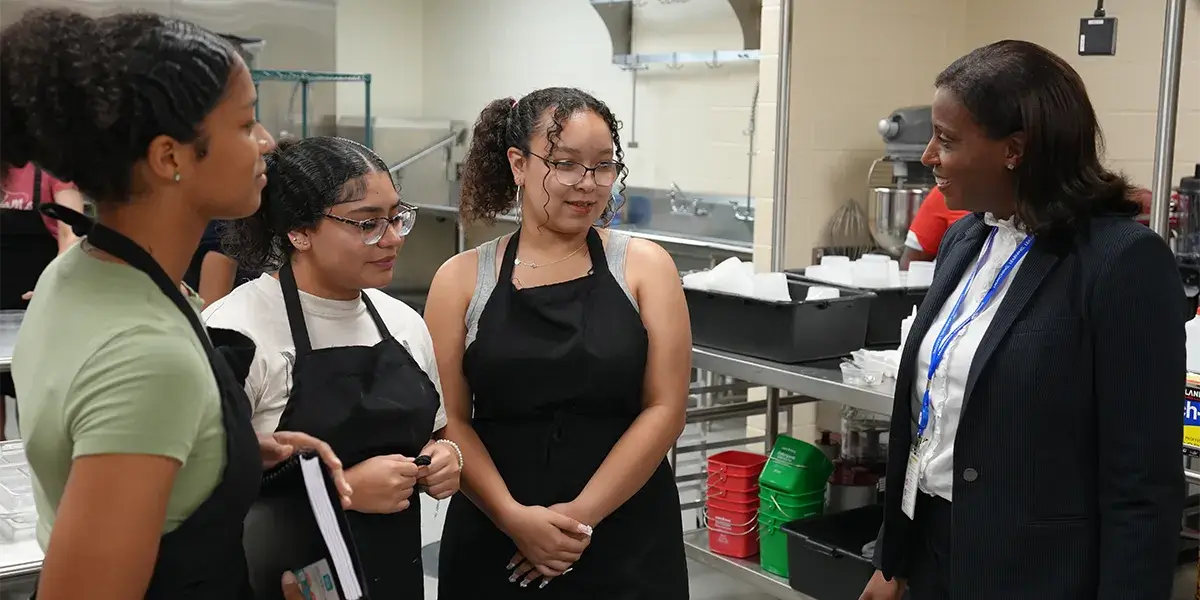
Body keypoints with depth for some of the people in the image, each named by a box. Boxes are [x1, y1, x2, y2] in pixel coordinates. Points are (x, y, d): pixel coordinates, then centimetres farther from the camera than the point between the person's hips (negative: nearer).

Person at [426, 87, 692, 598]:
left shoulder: (644, 267, -1)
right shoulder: (463, 278, 1)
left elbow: (664, 408, -5)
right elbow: (449, 421, -2)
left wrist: (581, 515, -11)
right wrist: (513, 517, -15)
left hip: (628, 541, 0)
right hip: (494, 540, 0)